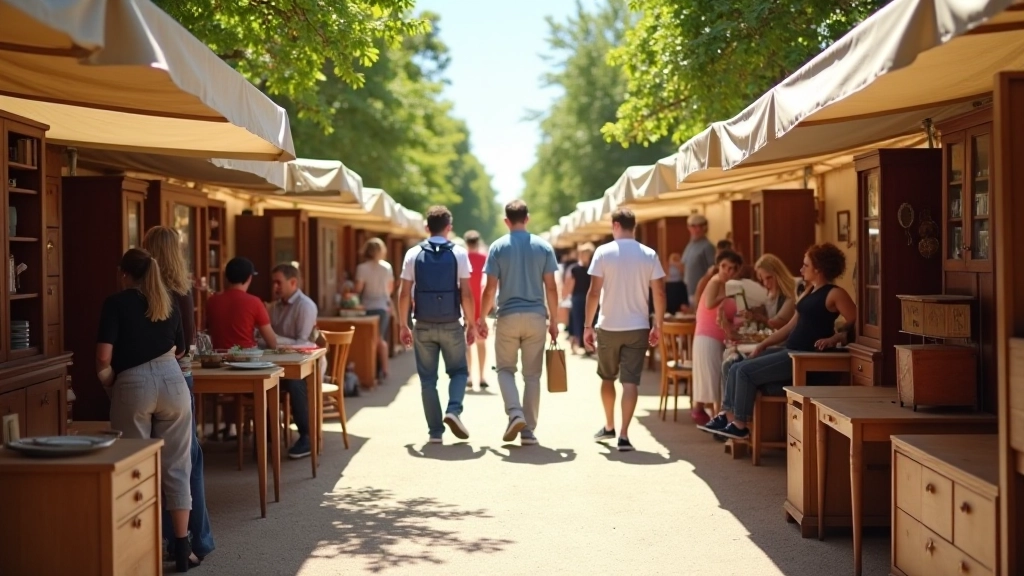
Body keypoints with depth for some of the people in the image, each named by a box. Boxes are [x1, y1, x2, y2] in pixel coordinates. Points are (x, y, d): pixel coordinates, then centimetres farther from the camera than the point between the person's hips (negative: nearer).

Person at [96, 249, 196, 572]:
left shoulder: (116, 303, 1)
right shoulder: (169, 303, 15)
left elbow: (104, 358, -9)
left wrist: (109, 386, 8)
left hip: (132, 385, -3)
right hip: (172, 381, 3)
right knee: (176, 467, 8)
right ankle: (182, 549, 9)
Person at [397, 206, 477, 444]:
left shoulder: (413, 254, 1)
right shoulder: (459, 254, -3)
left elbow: (404, 294, 0)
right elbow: (466, 294, -6)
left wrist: (404, 325, 9)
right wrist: (472, 324, 3)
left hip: (424, 326, 1)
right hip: (451, 325, -1)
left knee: (428, 378, 8)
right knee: (458, 371, 15)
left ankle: (435, 431, 7)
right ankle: (454, 410, -10)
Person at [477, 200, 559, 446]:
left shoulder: (498, 247, -2)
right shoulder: (543, 247, 3)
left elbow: (490, 289, -5)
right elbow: (551, 287, 1)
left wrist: (482, 318, 6)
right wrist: (554, 320, 9)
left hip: (508, 317, -1)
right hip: (536, 317, 1)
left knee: (505, 368, 12)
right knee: (532, 374, 7)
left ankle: (515, 413, -10)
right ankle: (528, 429, 7)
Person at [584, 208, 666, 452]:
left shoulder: (604, 252, -7)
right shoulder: (649, 255, -1)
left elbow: (594, 292, -9)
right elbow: (659, 293, -2)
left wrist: (588, 325, -2)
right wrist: (658, 326, 9)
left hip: (608, 327, -1)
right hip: (638, 328, 1)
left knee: (607, 378, 18)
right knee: (630, 381, -1)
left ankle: (609, 426, 32)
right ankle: (624, 435, -8)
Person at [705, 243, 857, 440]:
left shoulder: (835, 294, -10)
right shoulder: (809, 292, 18)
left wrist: (833, 339, -21)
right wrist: (764, 344, 14)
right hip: (790, 351, 10)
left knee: (746, 371, -15)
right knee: (736, 368, 0)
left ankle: (740, 425, -6)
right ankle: (729, 416, 0)